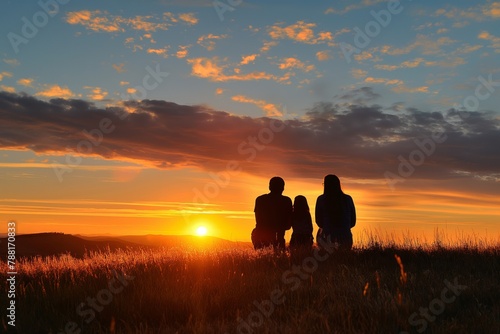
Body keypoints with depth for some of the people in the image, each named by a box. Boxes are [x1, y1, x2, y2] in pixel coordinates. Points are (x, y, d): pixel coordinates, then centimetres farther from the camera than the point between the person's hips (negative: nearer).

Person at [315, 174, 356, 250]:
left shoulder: (321, 199, -3)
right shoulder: (348, 199, 3)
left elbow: (318, 221, 6)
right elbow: (353, 222, 10)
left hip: (327, 238, -2)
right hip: (345, 238, 2)